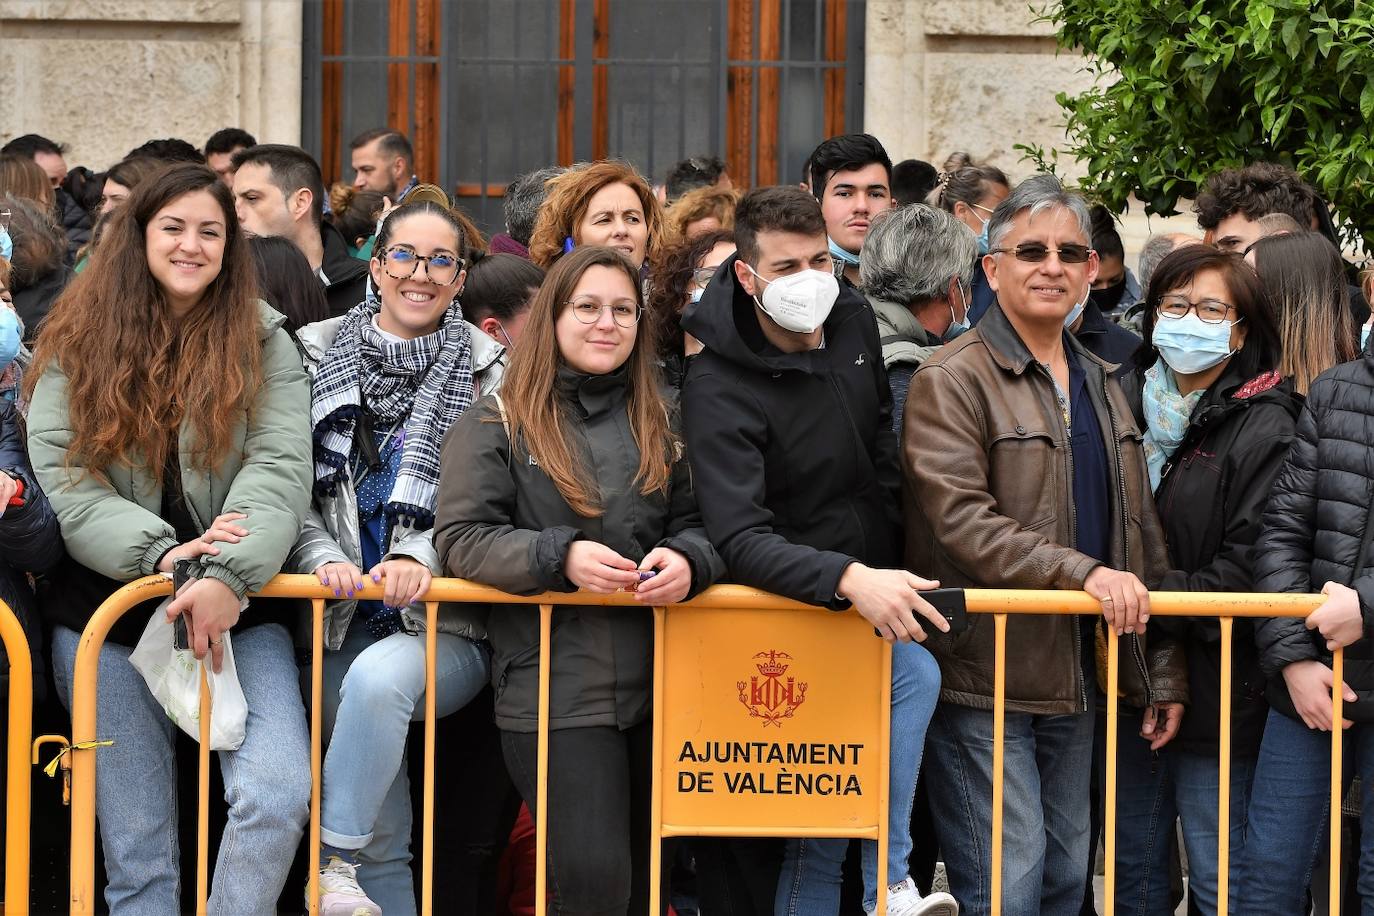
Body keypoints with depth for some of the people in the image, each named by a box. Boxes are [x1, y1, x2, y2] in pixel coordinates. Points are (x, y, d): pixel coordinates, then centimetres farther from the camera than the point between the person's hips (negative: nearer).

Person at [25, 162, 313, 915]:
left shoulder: (262, 342, 5)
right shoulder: (79, 343, 5)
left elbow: (281, 468, -8)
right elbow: (59, 477, -6)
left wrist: (227, 576, -24)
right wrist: (160, 553, -20)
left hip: (236, 608, 0)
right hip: (105, 609, 0)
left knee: (279, 795, -20)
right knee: (137, 851, 1)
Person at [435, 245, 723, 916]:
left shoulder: (660, 424, 14)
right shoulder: (498, 422, 1)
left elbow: (698, 525, 13)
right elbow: (461, 538, -5)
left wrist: (687, 561, -11)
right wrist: (558, 558, -20)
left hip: (657, 680, 5)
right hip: (556, 690, -4)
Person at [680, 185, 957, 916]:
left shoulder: (852, 320, -1)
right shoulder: (718, 388, -22)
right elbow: (739, 539, -33)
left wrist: (894, 563, 15)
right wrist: (848, 579, -48)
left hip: (874, 585, 7)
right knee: (911, 672, -31)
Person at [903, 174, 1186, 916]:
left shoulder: (1101, 387, 16)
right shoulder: (951, 381, -8)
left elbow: (1140, 532, 19)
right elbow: (959, 523, -20)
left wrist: (1163, 669, 15)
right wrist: (1083, 572, -27)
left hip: (1076, 683, 7)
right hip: (983, 681, -7)